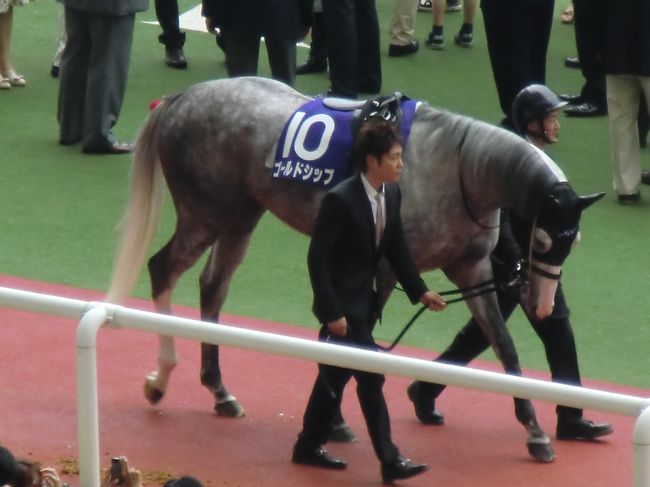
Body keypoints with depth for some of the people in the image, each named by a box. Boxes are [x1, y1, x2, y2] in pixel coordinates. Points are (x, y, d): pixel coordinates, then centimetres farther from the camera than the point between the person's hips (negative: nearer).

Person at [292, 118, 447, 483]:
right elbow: (317, 258, -20)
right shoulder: (341, 201, -23)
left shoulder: (392, 194, 0)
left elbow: (396, 248, 11)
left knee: (335, 374, 17)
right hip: (342, 305, -8)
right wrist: (332, 312, -21)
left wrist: (420, 291, 4)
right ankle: (390, 461, -3)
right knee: (371, 377, -7)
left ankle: (309, 446, 30)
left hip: (364, 302, 8)